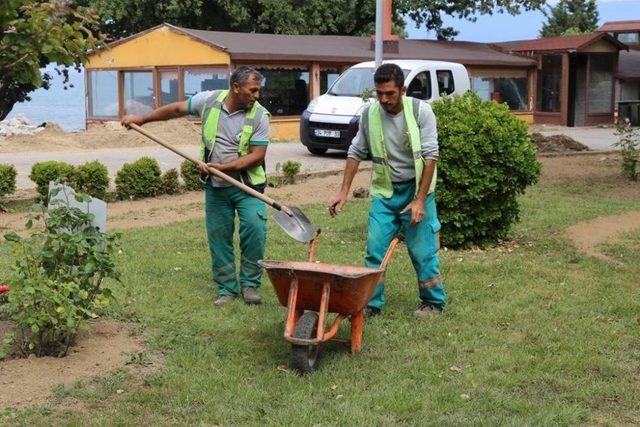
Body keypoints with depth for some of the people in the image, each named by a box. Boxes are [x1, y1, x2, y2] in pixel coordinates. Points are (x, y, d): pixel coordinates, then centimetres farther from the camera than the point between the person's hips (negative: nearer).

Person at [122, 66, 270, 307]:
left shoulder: (259, 116, -10)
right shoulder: (210, 100, -2)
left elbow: (257, 156, -14)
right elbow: (177, 109, 13)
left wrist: (224, 167, -21)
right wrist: (142, 119, 17)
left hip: (247, 186, -3)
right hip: (215, 187, 3)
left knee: (255, 228, -15)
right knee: (219, 237, 6)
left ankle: (250, 284, 2)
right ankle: (227, 288, 17)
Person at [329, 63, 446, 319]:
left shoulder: (420, 111, -13)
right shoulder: (369, 114, -3)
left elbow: (430, 156, -15)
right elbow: (356, 153, 8)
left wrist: (420, 200, -19)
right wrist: (344, 191, 3)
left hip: (416, 190, -3)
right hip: (384, 191, 3)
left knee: (422, 251, 0)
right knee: (375, 249, 1)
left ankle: (434, 302, 17)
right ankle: (371, 304, 12)